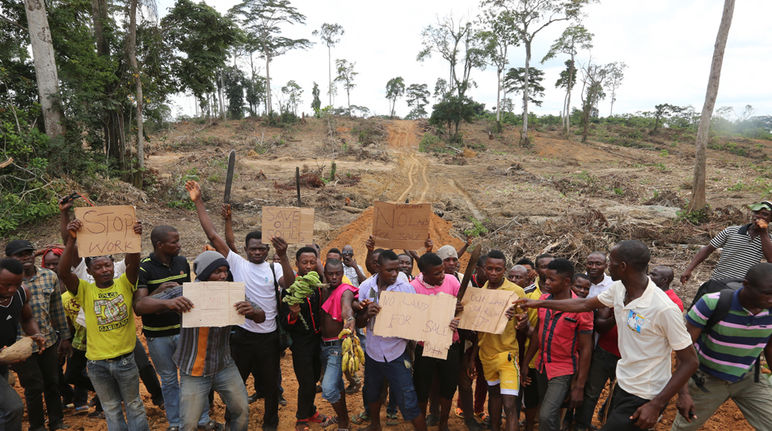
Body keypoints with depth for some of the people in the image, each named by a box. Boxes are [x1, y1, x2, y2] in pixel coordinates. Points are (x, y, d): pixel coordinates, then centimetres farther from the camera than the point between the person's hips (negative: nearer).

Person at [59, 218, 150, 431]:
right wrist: (71, 240, -32)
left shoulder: (124, 284, -5)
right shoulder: (85, 290, -4)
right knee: (111, 409, 19)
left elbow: (133, 263, -22)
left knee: (134, 405, 17)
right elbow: (63, 272, -20)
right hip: (97, 363, 1)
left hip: (125, 359, -1)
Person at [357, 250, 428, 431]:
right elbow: (358, 323, -1)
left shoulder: (406, 288, -12)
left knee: (408, 403, -5)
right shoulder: (366, 287, -5)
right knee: (372, 394, 25)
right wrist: (367, 314, -22)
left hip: (397, 355, -3)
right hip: (372, 353, 4)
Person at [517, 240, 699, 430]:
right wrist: (539, 303, 13)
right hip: (622, 385, 7)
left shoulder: (665, 309, -26)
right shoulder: (618, 289, -4)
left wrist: (656, 405, -19)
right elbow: (585, 304, 11)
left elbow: (690, 361, -19)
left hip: (643, 399, -7)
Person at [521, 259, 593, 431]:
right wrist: (524, 364, 10)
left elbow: (586, 349, -13)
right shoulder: (543, 299, 0)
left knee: (546, 416, -15)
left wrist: (579, 386, -13)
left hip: (564, 371, -6)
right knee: (551, 413, 19)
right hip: (542, 367, 6)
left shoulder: (581, 309, -17)